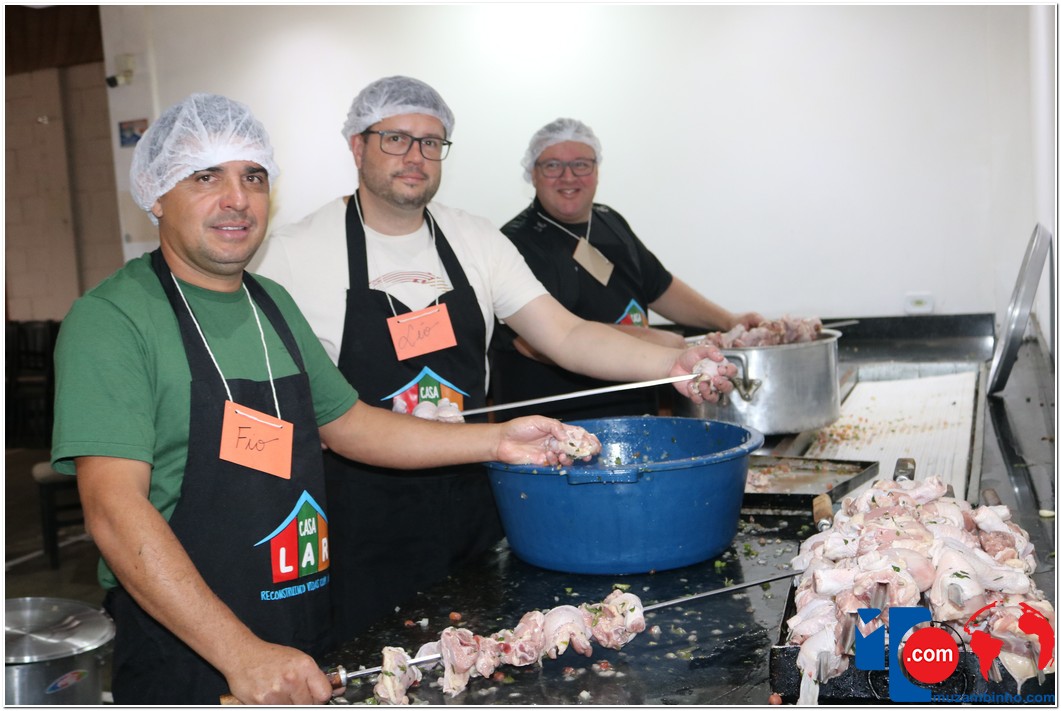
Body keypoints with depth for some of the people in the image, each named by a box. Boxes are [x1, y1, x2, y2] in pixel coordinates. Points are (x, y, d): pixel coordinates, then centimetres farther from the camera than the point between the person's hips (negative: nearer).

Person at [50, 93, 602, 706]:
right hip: (182, 655, -6)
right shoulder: (110, 320, -14)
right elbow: (115, 510, -22)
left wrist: (497, 442, 5)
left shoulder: (273, 304, 9)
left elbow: (346, 423, 14)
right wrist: (242, 654, -29)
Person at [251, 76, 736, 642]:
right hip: (363, 515, -3)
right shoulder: (293, 253, -6)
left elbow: (565, 335, -1)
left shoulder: (476, 241, 4)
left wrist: (672, 363, -15)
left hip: (472, 502, 4)